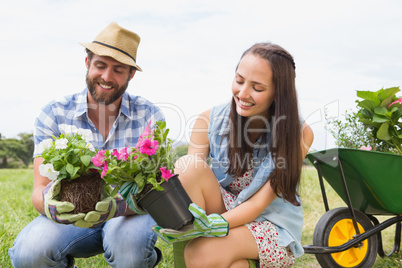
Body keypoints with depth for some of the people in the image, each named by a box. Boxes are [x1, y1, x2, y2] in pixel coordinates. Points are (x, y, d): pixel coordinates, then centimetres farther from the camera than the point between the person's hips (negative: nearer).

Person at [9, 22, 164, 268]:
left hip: (131, 214, -1)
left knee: (128, 245, -36)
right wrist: (49, 204, -37)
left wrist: (119, 206, -40)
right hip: (70, 219, 1)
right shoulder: (54, 116, -6)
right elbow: (40, 189, -11)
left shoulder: (149, 116, -9)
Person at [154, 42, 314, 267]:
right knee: (188, 165, -27)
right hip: (220, 208, 4)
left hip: (273, 226, -3)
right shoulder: (210, 121, -10)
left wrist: (215, 224, -35)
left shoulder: (298, 134, -17)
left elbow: (259, 203, -19)